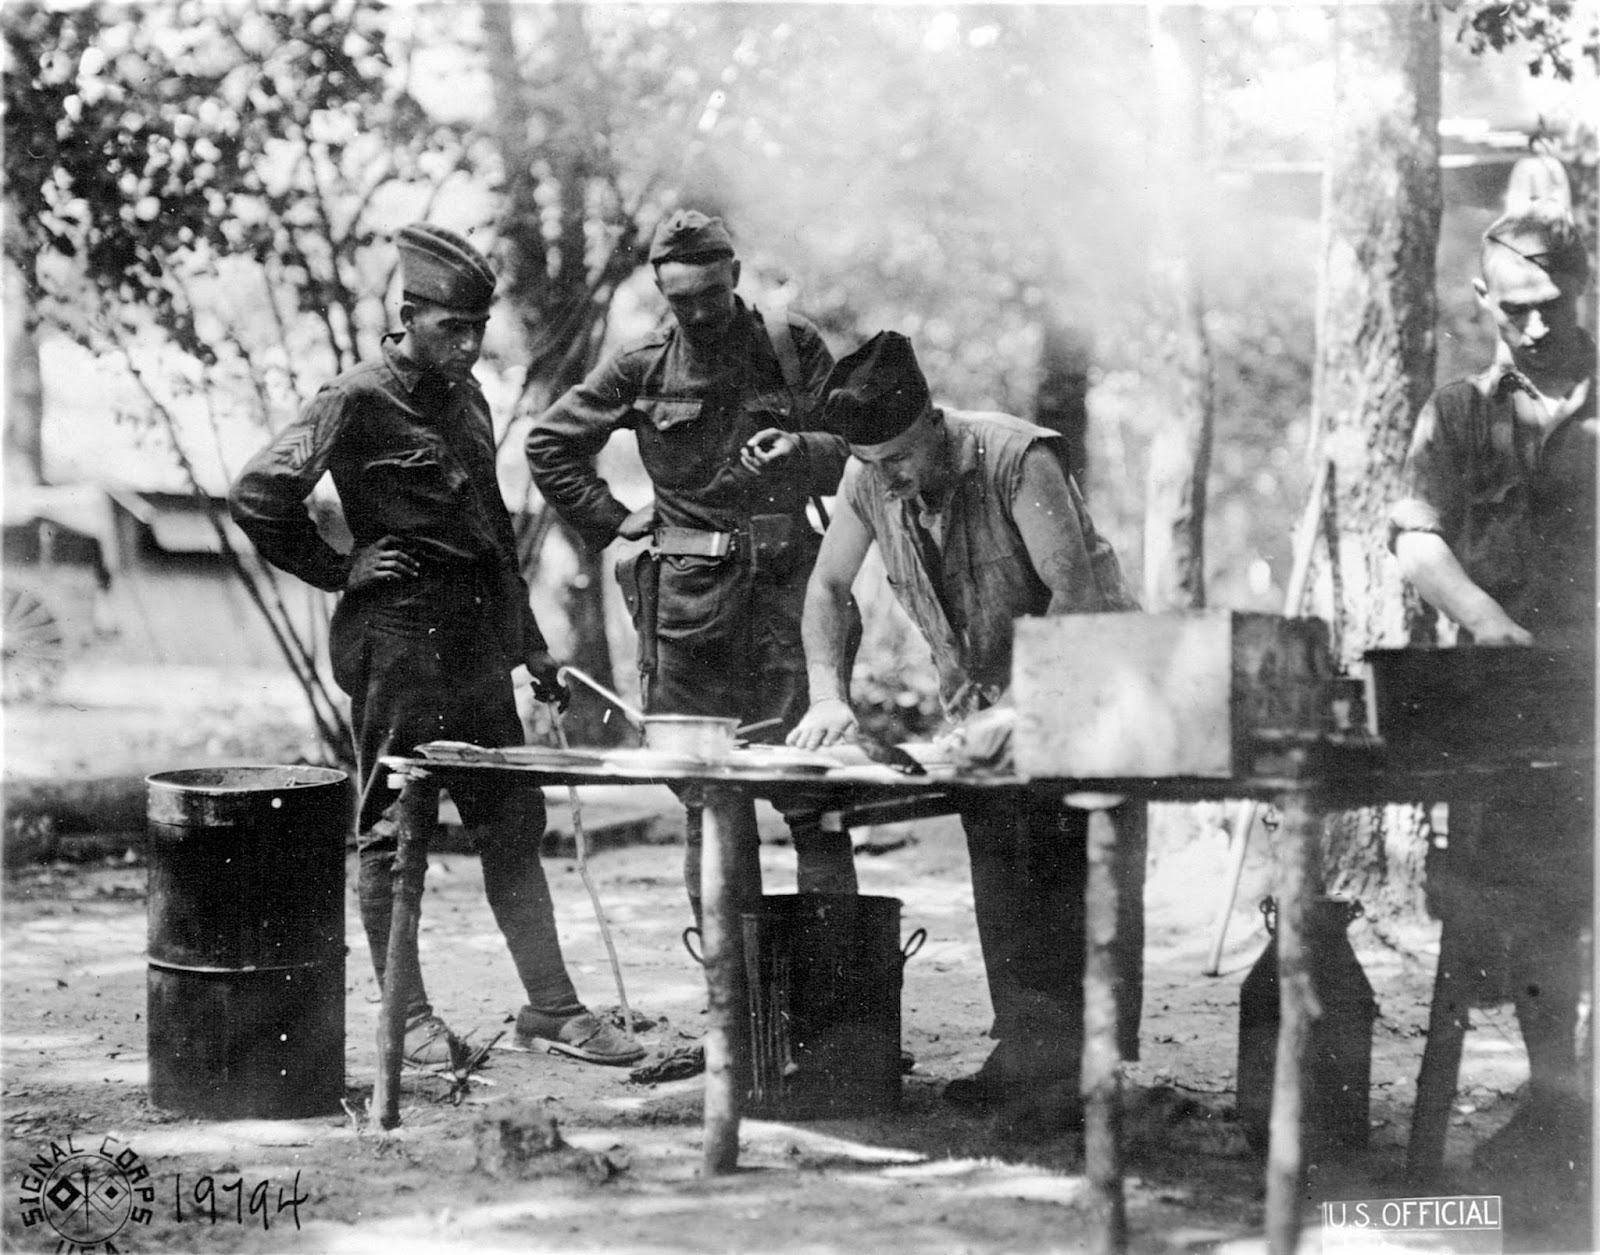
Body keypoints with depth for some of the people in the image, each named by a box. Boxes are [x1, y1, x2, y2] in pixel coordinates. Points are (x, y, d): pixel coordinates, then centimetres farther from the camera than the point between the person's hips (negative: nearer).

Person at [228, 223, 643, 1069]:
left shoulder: (467, 398, 13)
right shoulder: (356, 402, -11)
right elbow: (256, 495, -15)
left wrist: (527, 641, 20)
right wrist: (337, 569, -9)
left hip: (475, 644, 8)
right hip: (399, 641, -8)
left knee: (513, 822, 8)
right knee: (393, 827, 2)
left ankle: (551, 1009, 14)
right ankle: (409, 1017, 10)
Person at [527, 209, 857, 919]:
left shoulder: (793, 345, 4)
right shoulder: (641, 368, 6)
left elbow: (849, 453, 5)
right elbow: (549, 446, 17)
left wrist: (799, 452, -16)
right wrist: (611, 520, 9)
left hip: (788, 585, -1)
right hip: (691, 595, 1)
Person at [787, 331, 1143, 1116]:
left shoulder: (1018, 458, -26)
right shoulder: (868, 480, -8)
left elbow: (1078, 596, -30)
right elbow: (827, 586, 4)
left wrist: (1020, 709, -34)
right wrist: (827, 697, -10)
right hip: (982, 697, 6)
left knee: (1082, 871, -11)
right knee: (1002, 880, 0)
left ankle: (1091, 1061, -8)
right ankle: (1027, 1051, 5)